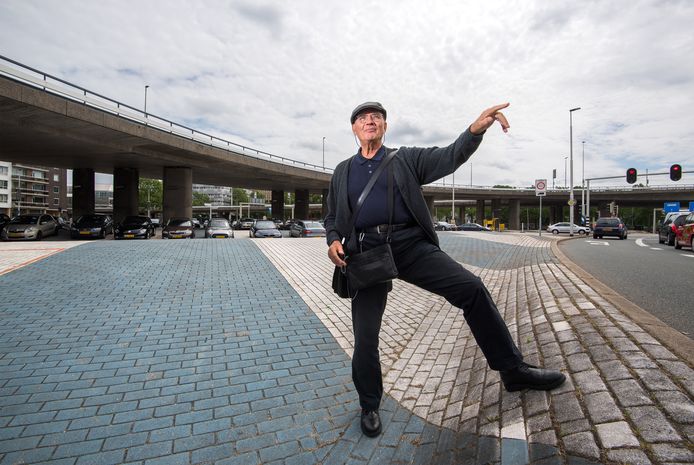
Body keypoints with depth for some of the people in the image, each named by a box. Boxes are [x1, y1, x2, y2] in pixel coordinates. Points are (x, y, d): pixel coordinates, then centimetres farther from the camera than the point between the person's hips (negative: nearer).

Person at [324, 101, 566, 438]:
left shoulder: (406, 159, 13)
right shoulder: (342, 172, 17)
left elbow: (450, 157, -2)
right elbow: (333, 218, 19)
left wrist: (476, 129, -22)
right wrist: (333, 241, -3)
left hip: (409, 245, 0)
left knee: (472, 288, -13)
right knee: (365, 338, 1)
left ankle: (512, 369, 8)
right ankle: (370, 407, 26)